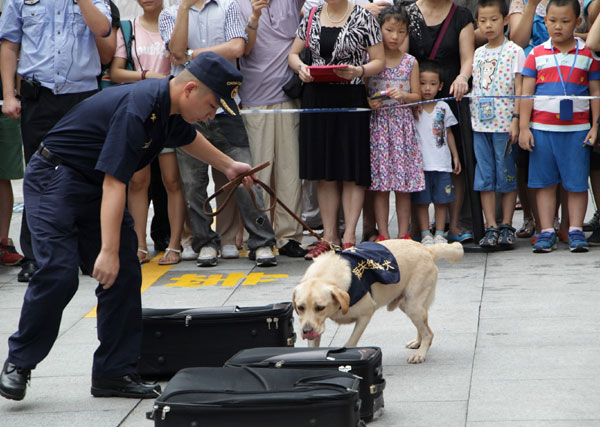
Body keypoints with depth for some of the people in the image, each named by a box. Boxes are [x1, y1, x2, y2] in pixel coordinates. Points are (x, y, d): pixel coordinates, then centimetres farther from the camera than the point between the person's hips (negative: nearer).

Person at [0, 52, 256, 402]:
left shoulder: (171, 108, 1)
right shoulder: (136, 110, -29)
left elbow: (187, 137, 28)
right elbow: (113, 182, -32)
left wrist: (228, 165, 36)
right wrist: (108, 251, -33)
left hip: (96, 186, 9)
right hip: (55, 177, -9)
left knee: (125, 275, 1)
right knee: (59, 273, -19)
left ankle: (114, 373, 7)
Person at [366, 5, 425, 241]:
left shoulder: (410, 62, 6)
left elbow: (417, 96, 8)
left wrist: (403, 95, -12)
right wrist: (369, 102, -14)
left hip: (403, 122, 1)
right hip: (377, 123, -1)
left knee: (404, 185, 1)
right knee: (380, 184, -1)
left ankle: (403, 233, 8)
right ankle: (383, 234, 4)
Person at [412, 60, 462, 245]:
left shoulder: (443, 107, 8)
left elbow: (448, 133, 16)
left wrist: (455, 156, 15)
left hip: (442, 162, 3)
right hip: (420, 163, -3)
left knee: (441, 200, 5)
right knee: (421, 201, 0)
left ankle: (439, 234, 14)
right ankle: (425, 235, 9)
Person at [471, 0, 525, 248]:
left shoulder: (514, 51, -2)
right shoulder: (478, 54, 12)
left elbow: (519, 88, -5)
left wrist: (516, 119, -12)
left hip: (504, 123, -5)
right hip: (480, 123, 5)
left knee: (506, 175, 0)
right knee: (485, 176, 2)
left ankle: (506, 226, 7)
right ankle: (490, 227, 5)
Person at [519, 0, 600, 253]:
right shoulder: (537, 55, 6)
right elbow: (526, 93, 5)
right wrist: (524, 127, 0)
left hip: (577, 129, -1)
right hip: (542, 128, 1)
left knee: (577, 182, 1)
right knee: (545, 182, 3)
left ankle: (576, 231, 8)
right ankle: (546, 232, 8)